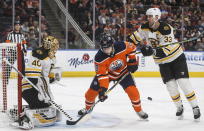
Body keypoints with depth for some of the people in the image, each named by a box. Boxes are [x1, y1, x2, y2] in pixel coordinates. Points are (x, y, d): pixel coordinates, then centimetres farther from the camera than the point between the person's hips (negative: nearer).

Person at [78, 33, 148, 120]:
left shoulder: (122, 47, -30)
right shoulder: (99, 58, -31)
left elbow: (132, 47, -7)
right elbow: (102, 74, -29)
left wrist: (132, 61, -9)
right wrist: (103, 88, -37)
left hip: (123, 71, 0)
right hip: (107, 73, 0)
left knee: (132, 90, -15)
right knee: (92, 91, -4)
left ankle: (139, 110, 8)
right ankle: (87, 108, 26)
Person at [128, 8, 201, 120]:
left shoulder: (166, 29, -27)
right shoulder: (145, 27, -8)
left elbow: (166, 50, -33)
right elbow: (135, 37, 4)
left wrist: (152, 51, -45)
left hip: (177, 57, -5)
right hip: (163, 62, 5)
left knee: (183, 82, -11)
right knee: (171, 85, -1)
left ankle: (195, 107, 0)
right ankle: (179, 107, 19)